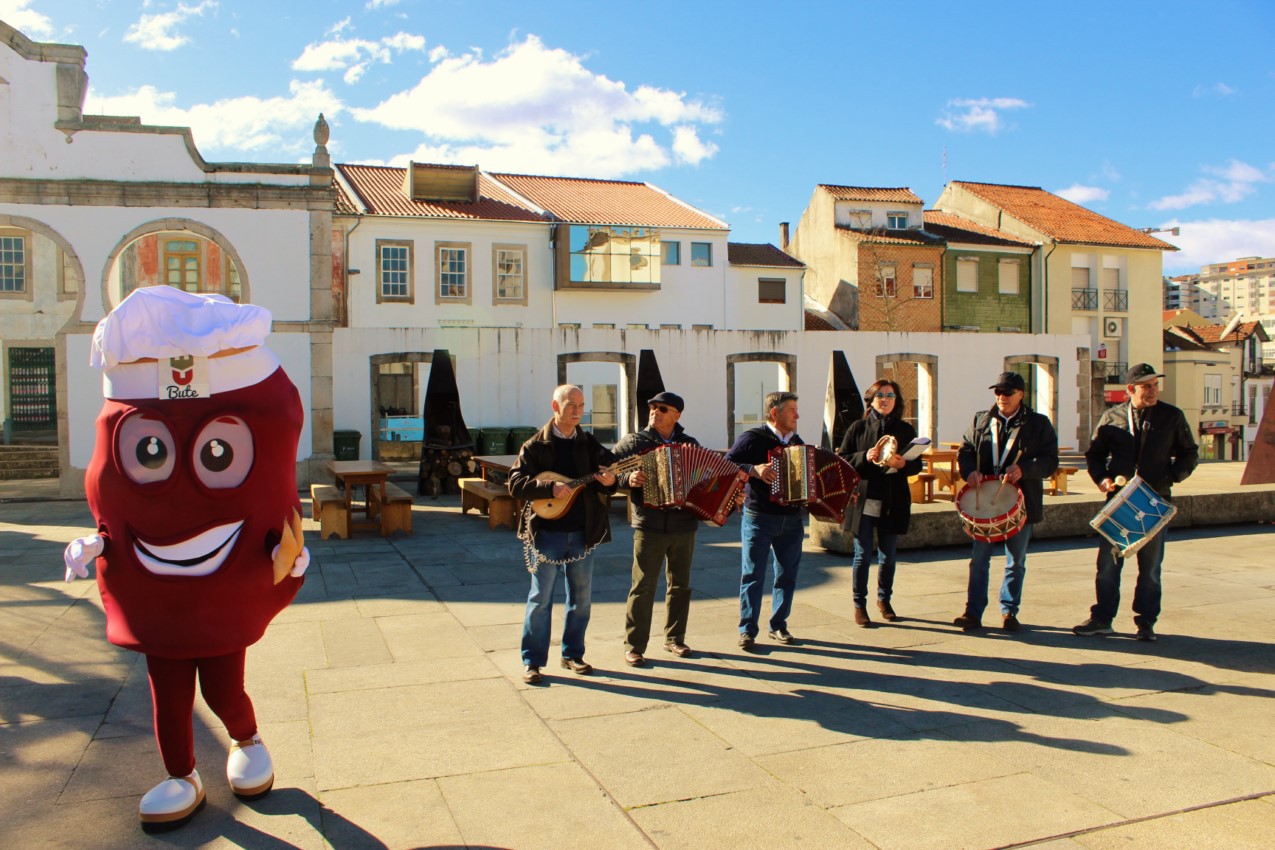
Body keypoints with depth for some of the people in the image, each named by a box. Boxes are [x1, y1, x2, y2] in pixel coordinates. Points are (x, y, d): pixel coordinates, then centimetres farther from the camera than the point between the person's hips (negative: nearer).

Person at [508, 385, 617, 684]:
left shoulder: (589, 443, 7)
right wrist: (550, 488, -24)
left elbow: (608, 470, 8)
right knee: (540, 597, 2)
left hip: (583, 532, 4)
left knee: (581, 597, 10)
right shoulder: (536, 445, -4)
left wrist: (609, 481, -16)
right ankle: (532, 661, 10)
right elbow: (515, 484, -11)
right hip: (546, 531, -4)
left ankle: (572, 654, 24)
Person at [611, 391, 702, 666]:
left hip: (684, 526, 4)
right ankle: (634, 647, 4)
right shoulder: (634, 442, 1)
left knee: (680, 584, 13)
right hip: (649, 527, -4)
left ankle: (674, 638, 27)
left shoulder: (690, 444, 10)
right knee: (643, 587, -4)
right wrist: (627, 479, -22)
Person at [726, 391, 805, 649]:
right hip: (759, 519, -6)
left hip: (792, 521, 6)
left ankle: (779, 626, 22)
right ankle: (747, 630, 5)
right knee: (753, 575, -2)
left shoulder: (797, 442, 13)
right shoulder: (753, 438, -6)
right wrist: (754, 469, -26)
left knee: (787, 575, 10)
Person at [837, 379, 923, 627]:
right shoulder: (858, 428, 3)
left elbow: (917, 464, 7)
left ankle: (884, 600, 31)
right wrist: (864, 457, -16)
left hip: (893, 503, 2)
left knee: (888, 555, 11)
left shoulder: (906, 430, 7)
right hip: (863, 500, -2)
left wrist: (902, 464, -14)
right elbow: (842, 459, 0)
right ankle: (859, 605, 13)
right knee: (863, 555, 0)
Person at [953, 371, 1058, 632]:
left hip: (1021, 502, -1)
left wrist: (1023, 469, -22)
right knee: (979, 559, 2)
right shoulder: (981, 420, 9)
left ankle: (1009, 612, 22)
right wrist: (970, 471, -11)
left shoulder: (1039, 423, 1)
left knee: (1016, 562, 9)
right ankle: (973, 612, 8)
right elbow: (965, 450, 9)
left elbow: (1050, 461, -4)